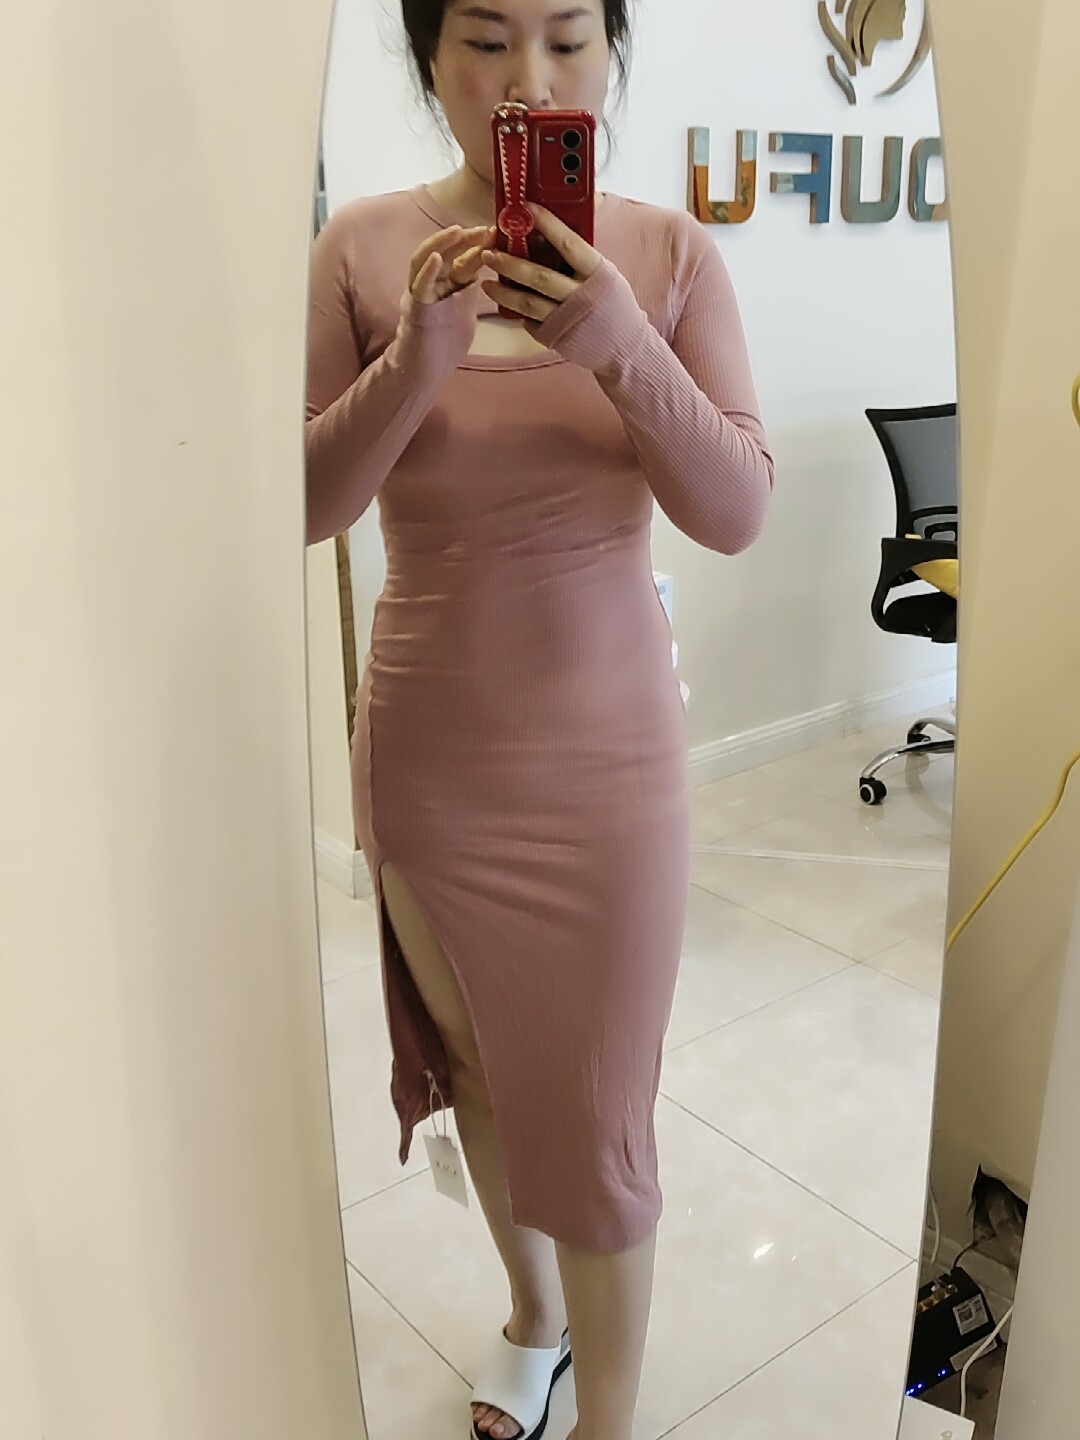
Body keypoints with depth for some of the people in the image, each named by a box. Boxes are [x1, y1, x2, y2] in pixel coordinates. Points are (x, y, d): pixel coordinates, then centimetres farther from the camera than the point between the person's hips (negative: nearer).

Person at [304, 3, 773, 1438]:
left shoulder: (668, 251, -5)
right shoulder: (365, 246, -4)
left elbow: (738, 513, -11)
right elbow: (306, 506, -7)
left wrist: (621, 343, -26)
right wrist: (416, 358, -23)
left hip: (606, 743, -1)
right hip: (429, 741, 2)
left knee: (596, 1113, 5)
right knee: (474, 1059, 20)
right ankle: (534, 1314, 50)